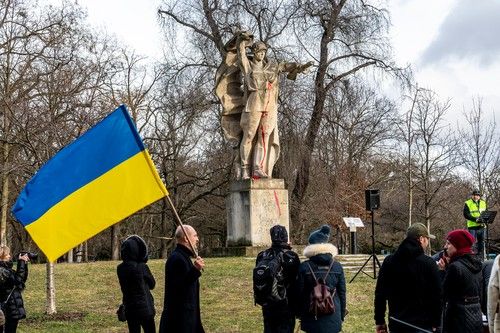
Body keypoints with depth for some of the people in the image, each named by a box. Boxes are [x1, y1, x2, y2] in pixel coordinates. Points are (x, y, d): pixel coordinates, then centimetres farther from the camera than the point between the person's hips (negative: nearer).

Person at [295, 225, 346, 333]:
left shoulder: (304, 267, -7)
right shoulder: (337, 267, 0)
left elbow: (299, 293, -2)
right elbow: (342, 293, 5)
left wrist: (299, 312, 11)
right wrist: (342, 314, 15)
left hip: (312, 318, -2)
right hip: (333, 318, 2)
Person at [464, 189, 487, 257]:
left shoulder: (483, 203, 16)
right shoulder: (467, 203, 1)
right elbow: (466, 214, -8)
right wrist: (475, 219, -20)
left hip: (481, 226, 5)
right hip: (472, 226, -5)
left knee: (481, 242, 7)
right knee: (473, 243, -7)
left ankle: (481, 257, 12)